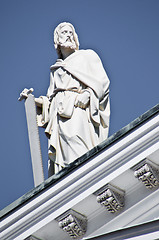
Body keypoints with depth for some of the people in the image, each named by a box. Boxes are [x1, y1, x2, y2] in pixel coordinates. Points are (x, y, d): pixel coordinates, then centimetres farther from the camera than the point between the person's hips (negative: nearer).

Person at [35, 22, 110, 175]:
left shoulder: (87, 56, 19)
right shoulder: (55, 69, 31)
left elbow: (102, 81, 6)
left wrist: (88, 94, -12)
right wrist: (36, 101, 6)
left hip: (79, 109, -4)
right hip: (59, 114, 4)